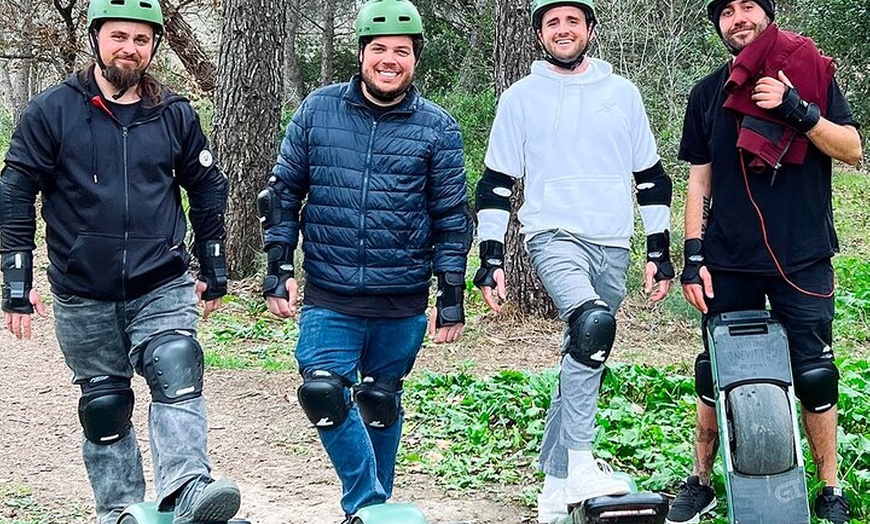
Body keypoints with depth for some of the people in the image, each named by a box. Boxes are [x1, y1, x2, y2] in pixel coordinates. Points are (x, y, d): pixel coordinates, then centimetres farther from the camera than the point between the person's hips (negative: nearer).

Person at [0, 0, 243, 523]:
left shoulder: (175, 113, 5)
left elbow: (208, 189, 15)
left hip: (163, 287, 0)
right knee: (104, 406, 8)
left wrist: (213, 272, 15)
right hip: (83, 296, 0)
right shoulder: (51, 111, -2)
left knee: (178, 381, -21)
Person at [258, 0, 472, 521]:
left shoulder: (438, 129, 0)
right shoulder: (318, 111, 2)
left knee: (381, 403, 11)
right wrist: (280, 270, 3)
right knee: (322, 392, -16)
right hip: (329, 297, 0)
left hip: (403, 302, 0)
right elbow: (284, 193, 8)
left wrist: (452, 296, 1)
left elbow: (452, 219, 4)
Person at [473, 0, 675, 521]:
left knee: (584, 359, 8)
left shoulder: (622, 92, 11)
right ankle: (581, 464, -29)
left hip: (612, 246, 4)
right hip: (554, 237, -4)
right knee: (594, 324, -30)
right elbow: (496, 184, 5)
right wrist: (492, 258, -2)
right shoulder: (521, 98, 5)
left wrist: (660, 252, 10)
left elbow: (650, 177, 15)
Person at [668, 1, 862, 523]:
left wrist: (798, 111, -19)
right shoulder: (708, 93, 8)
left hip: (803, 259, -2)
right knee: (715, 376, 7)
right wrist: (693, 256, 1)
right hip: (729, 263, 2)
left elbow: (853, 150, -4)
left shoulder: (811, 74, 3)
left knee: (814, 377, 0)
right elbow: (699, 180, 9)